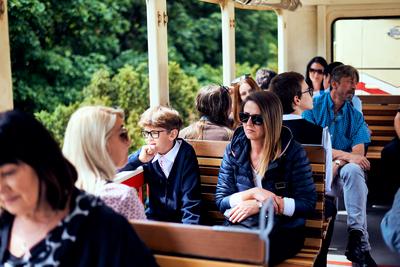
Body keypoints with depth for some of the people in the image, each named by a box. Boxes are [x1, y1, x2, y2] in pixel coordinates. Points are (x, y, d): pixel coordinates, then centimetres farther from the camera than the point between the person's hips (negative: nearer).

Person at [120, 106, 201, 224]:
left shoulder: (185, 155, -11)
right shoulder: (147, 153, 1)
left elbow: (191, 203, -14)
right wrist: (139, 159, -14)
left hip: (179, 221, -4)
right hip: (153, 217, 4)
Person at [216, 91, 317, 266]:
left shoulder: (293, 151, -3)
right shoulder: (234, 149, 5)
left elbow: (308, 203, -6)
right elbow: (221, 201, 5)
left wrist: (259, 205, -14)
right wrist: (253, 193, -14)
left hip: (283, 229, -2)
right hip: (240, 225, 3)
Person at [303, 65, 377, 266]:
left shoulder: (355, 116, 12)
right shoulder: (313, 107, 3)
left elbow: (359, 152, 0)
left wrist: (338, 163, -21)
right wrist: (346, 155, -20)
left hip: (342, 169, 2)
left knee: (354, 170, -32)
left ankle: (358, 240, -34)